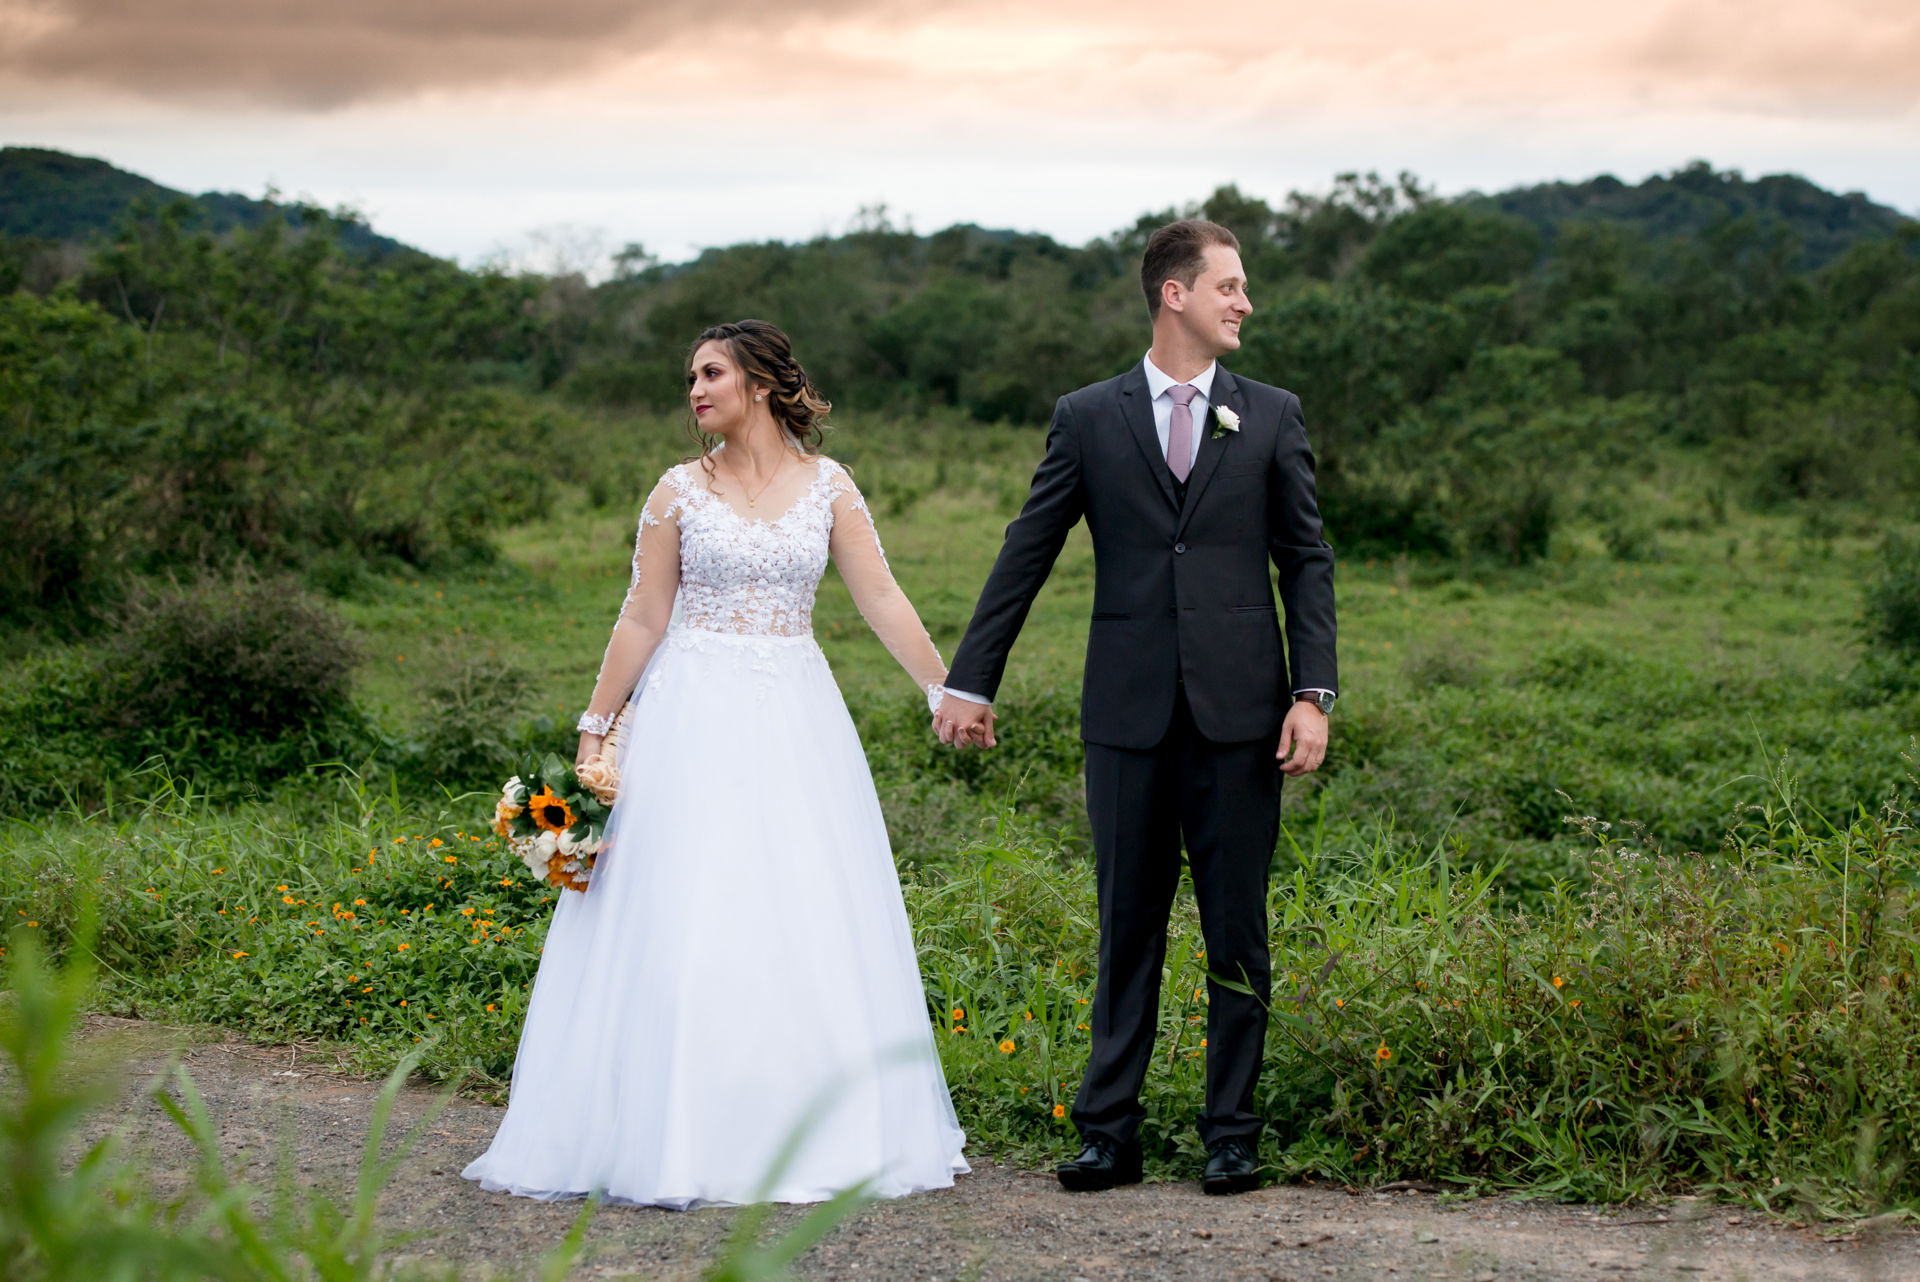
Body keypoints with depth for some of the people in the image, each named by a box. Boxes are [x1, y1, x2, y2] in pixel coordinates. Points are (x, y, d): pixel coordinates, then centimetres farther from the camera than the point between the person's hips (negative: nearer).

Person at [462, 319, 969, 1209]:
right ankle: (679, 1140, 2)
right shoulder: (680, 491, 3)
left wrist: (946, 691, -3)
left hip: (795, 714, 2)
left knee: (807, 924, 3)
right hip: (696, 716, -2)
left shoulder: (827, 485, 6)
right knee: (685, 921, -5)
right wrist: (595, 727, -1)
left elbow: (881, 600, 3)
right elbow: (643, 617, 2)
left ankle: (812, 1132, 13)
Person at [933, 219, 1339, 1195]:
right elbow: (1025, 556, 7)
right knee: (1127, 930, 6)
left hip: (1239, 712, 0)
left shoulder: (1271, 416, 8)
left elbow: (1306, 559, 6)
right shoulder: (1088, 418, 6)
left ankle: (1231, 1135, 13)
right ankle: (1109, 1132, 12)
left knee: (1237, 931, 4)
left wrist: (1313, 693, -4)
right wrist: (970, 681, 4)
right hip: (1130, 712, 0)